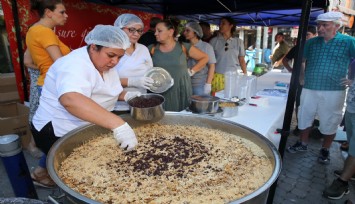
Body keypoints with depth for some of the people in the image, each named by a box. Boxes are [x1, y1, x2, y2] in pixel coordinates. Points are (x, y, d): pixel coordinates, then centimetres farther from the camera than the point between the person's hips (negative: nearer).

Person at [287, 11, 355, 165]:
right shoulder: (311, 42, 6)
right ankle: (302, 144, 34)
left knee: (329, 123, 8)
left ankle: (325, 150, 28)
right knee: (304, 118, 14)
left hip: (333, 92, -3)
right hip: (309, 89, 4)